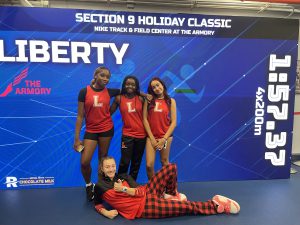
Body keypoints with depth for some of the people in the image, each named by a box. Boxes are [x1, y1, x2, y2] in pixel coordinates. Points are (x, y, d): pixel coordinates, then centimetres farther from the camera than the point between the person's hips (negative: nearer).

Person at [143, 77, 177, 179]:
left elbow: (173, 122, -2)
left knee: (164, 162, 10)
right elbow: (145, 119, -3)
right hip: (151, 136, 0)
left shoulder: (171, 101, 2)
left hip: (166, 136, 0)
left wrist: (164, 139, -8)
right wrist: (152, 138, -7)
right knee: (149, 165, -6)